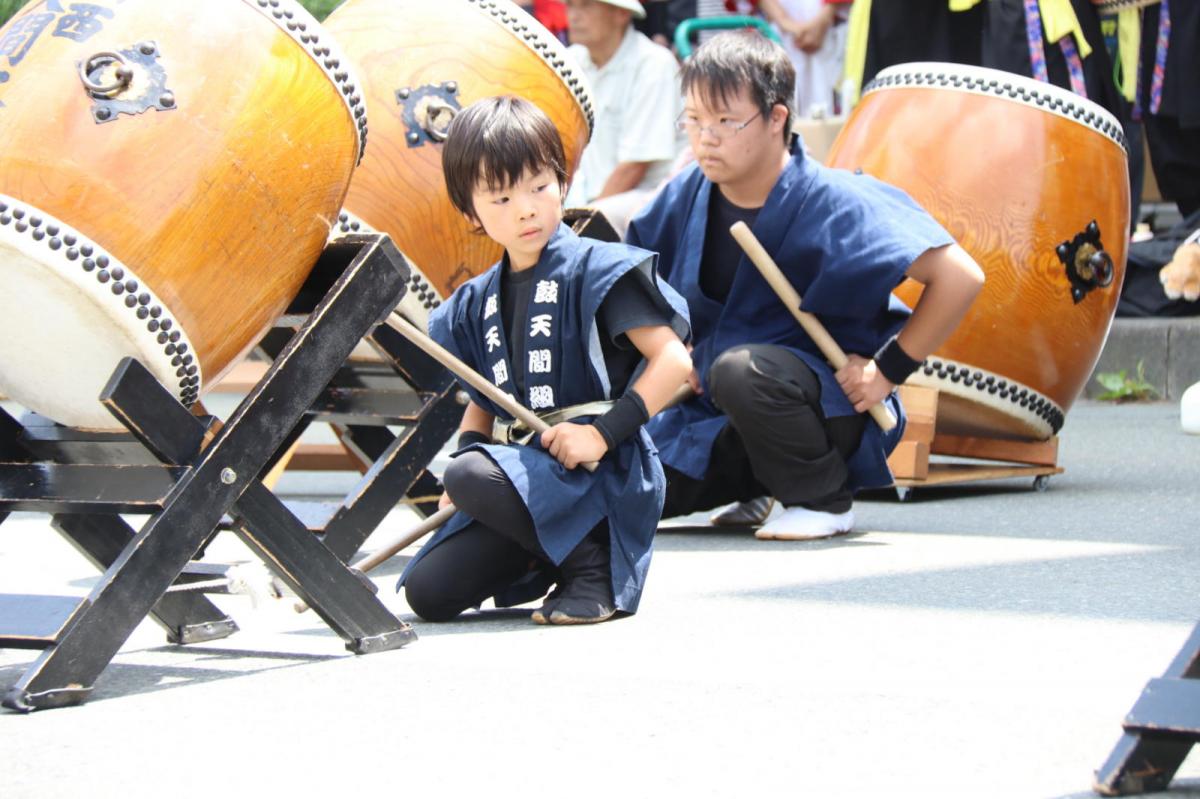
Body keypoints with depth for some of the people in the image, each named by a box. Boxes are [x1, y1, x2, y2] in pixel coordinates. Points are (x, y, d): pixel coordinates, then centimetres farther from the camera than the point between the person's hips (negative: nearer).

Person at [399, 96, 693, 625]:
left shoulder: (597, 270, -4)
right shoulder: (476, 304, 16)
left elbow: (673, 361, -11)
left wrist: (603, 434, -20)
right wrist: (468, 447, 5)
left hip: (600, 477, -7)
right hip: (521, 474, 7)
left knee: (468, 475, -33)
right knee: (427, 592, -9)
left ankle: (591, 565, -16)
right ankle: (551, 549, 12)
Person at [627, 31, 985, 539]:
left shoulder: (832, 203, -20)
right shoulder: (688, 195, -2)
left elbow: (959, 278, -23)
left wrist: (888, 370, -19)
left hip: (837, 405, -6)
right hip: (711, 412, 6)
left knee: (740, 370, -37)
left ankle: (823, 499, -12)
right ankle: (758, 489, 16)